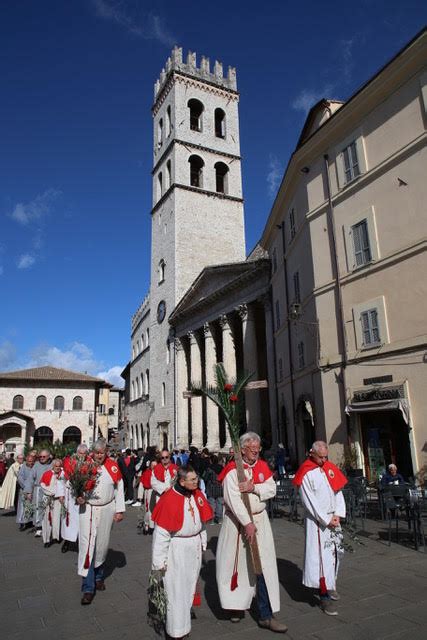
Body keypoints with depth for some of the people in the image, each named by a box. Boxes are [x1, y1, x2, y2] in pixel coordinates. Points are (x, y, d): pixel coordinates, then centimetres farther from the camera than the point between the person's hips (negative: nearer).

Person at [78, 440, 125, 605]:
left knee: (102, 545, 15)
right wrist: (78, 496, -14)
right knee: (87, 545, -5)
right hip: (87, 509, -1)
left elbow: (119, 489, 2)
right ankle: (88, 588, 4)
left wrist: (119, 510, 1)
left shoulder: (113, 466, -4)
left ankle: (98, 576, 38)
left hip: (106, 510, 1)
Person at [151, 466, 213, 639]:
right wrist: (160, 560, -16)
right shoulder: (169, 500, -24)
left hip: (194, 547, 6)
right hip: (176, 549, -6)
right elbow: (161, 532, -19)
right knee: (177, 590, 5)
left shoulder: (197, 495, -2)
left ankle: (186, 611, 42)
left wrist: (203, 541, 16)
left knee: (190, 585, 21)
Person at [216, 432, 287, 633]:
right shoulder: (233, 470, -13)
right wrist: (247, 524, -20)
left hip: (260, 520, 4)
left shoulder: (263, 466, 4)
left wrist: (253, 488, -19)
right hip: (237, 521, -4)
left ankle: (266, 616, 12)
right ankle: (236, 604, 33)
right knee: (236, 563, 10)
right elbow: (233, 500, -19)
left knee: (264, 566, 3)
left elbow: (272, 489, -2)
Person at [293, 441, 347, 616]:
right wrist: (326, 519, -12)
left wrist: (338, 514, -4)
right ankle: (325, 595, 3)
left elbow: (338, 492, 8)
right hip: (316, 521, -6)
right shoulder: (306, 474, -10)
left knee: (334, 553, 12)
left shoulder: (330, 468, 7)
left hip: (333, 519, 6)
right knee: (321, 556, -5)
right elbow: (309, 501, -12)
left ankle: (330, 585, 30)